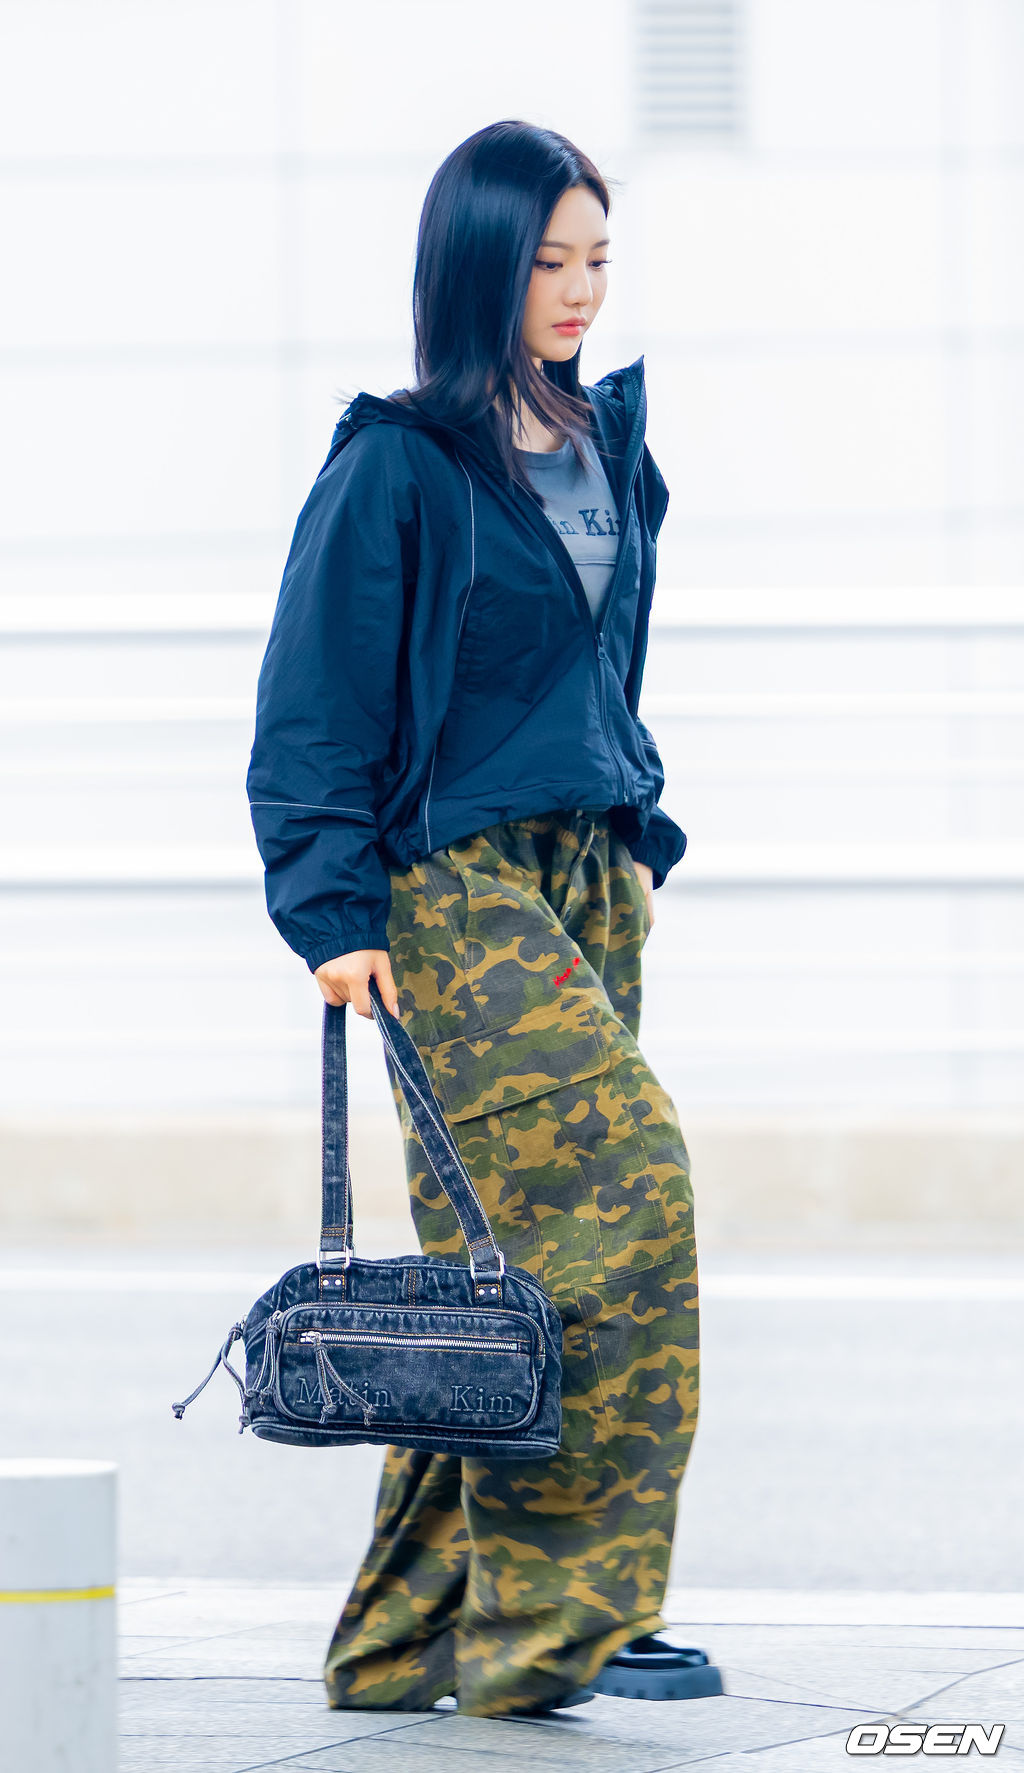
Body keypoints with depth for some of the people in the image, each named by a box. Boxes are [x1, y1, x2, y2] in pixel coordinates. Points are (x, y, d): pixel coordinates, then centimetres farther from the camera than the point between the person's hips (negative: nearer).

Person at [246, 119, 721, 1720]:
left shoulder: (607, 445, 14)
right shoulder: (398, 465, -8)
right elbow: (315, 703, -8)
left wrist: (641, 840, 18)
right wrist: (335, 913, -14)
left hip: (587, 882, 7)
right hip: (455, 888, -7)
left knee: (507, 1253, 4)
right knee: (622, 1181, -20)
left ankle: (417, 1633, 10)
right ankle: (553, 1612, -15)